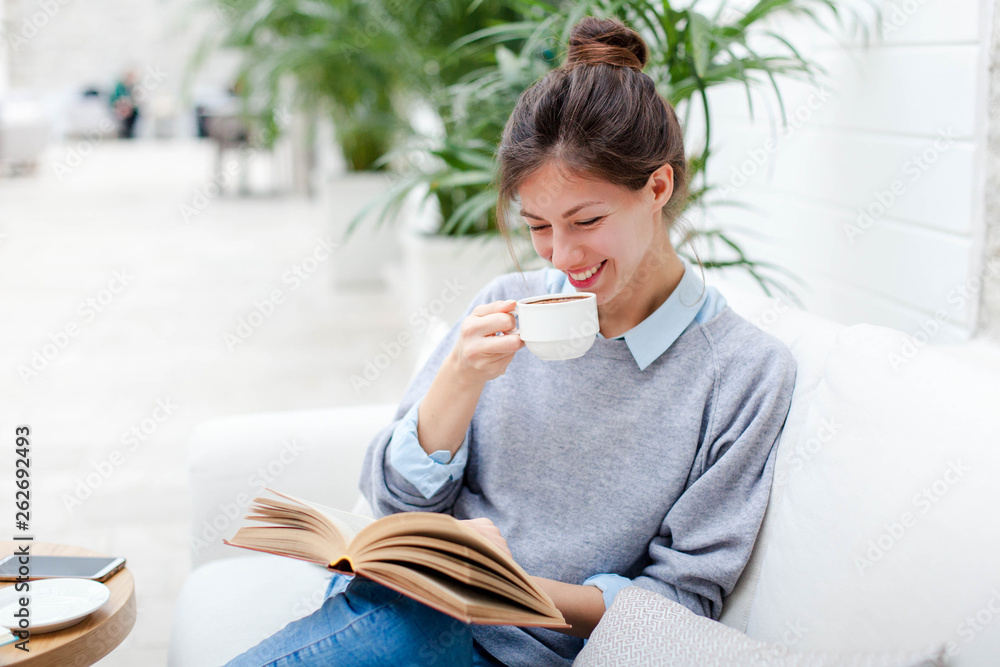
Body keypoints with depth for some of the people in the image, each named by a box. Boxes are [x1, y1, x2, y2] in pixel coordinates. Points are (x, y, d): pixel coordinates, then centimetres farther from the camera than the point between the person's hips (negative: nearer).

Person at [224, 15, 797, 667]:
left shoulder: (747, 370, -7)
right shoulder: (509, 307, 3)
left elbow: (685, 594, -6)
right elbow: (396, 498, 5)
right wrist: (464, 377, -13)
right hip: (413, 611, 3)